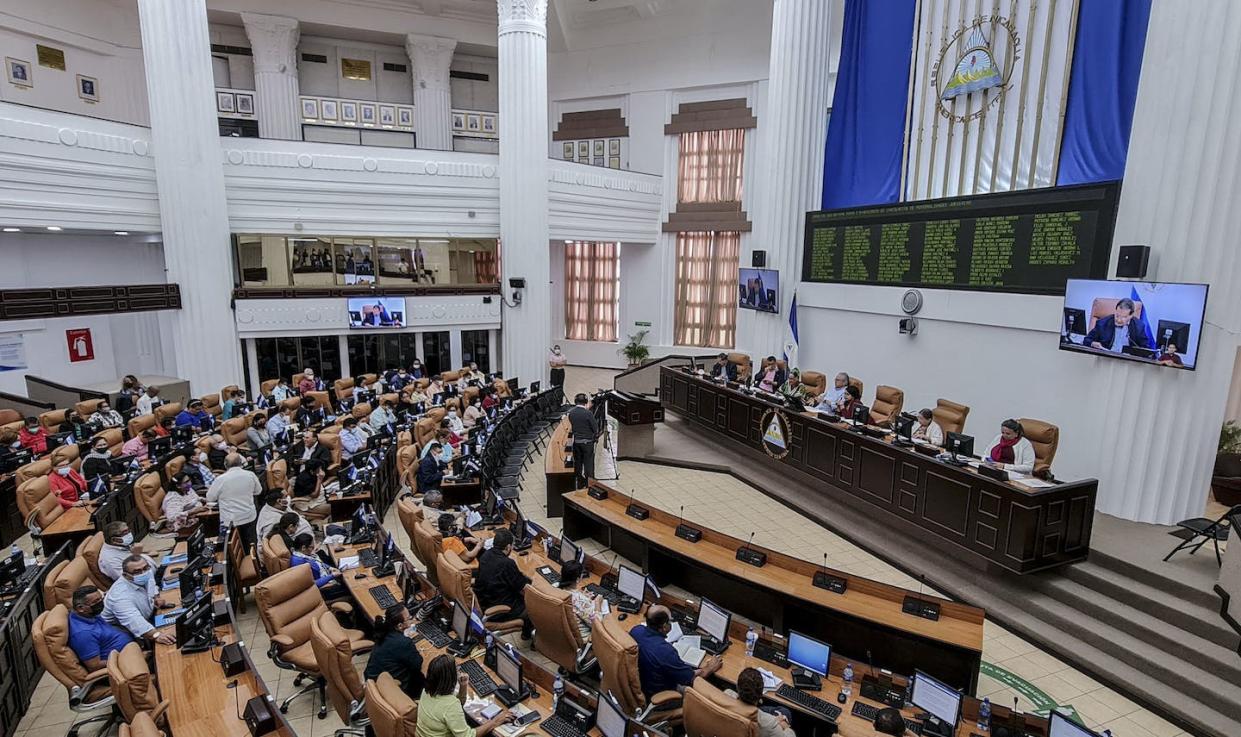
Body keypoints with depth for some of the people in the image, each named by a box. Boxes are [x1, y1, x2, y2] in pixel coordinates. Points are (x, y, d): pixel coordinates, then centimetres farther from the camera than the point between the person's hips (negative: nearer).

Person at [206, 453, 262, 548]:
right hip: (249, 517, 3)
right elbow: (258, 491, 9)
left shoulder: (220, 479, -15)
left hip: (230, 521, -3)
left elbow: (209, 498, -2)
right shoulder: (251, 475, -7)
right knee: (250, 545, 16)